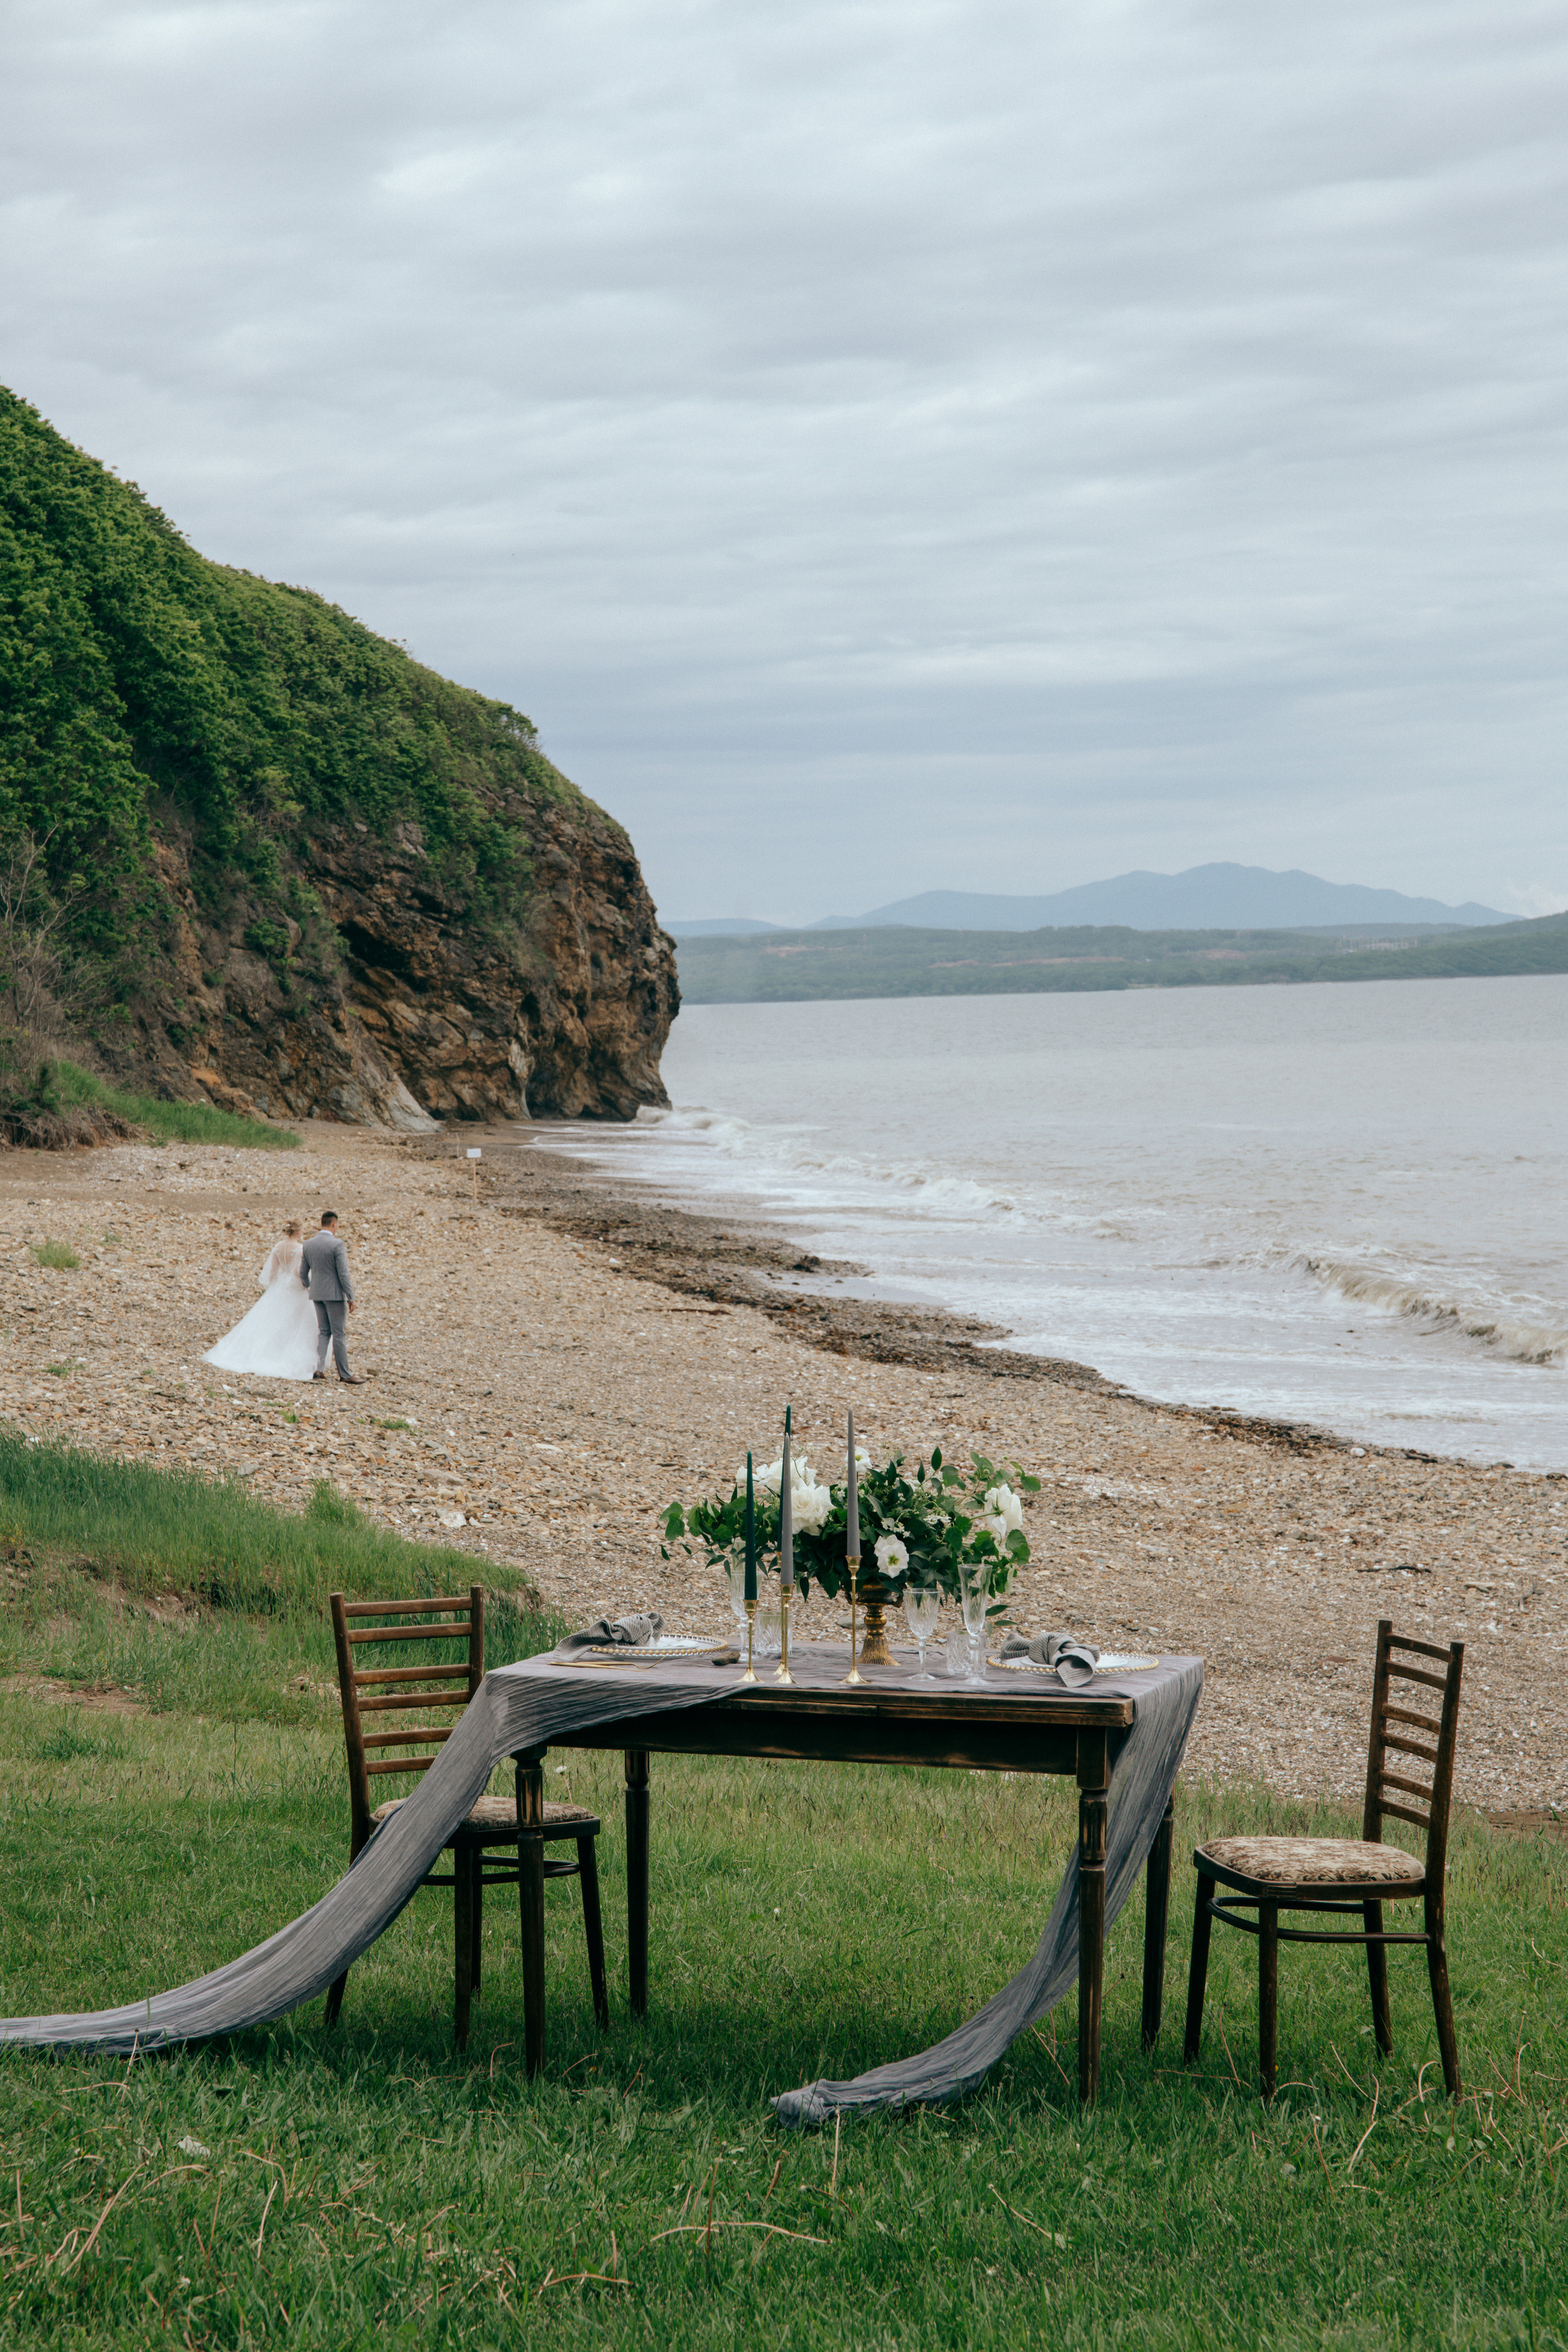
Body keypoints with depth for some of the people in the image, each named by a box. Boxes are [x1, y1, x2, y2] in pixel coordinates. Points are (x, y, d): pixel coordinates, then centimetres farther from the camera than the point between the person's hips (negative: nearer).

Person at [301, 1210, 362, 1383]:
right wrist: (351, 1297, -10)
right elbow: (343, 1273, -16)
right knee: (339, 1334, 1)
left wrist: (309, 1288, 31)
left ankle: (319, 1369, 3)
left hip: (317, 1294, 6)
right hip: (334, 1294, -6)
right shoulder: (337, 1245, -14)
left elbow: (303, 1273, 12)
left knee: (324, 1332, 14)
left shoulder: (309, 1244, 5)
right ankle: (344, 1373, 5)